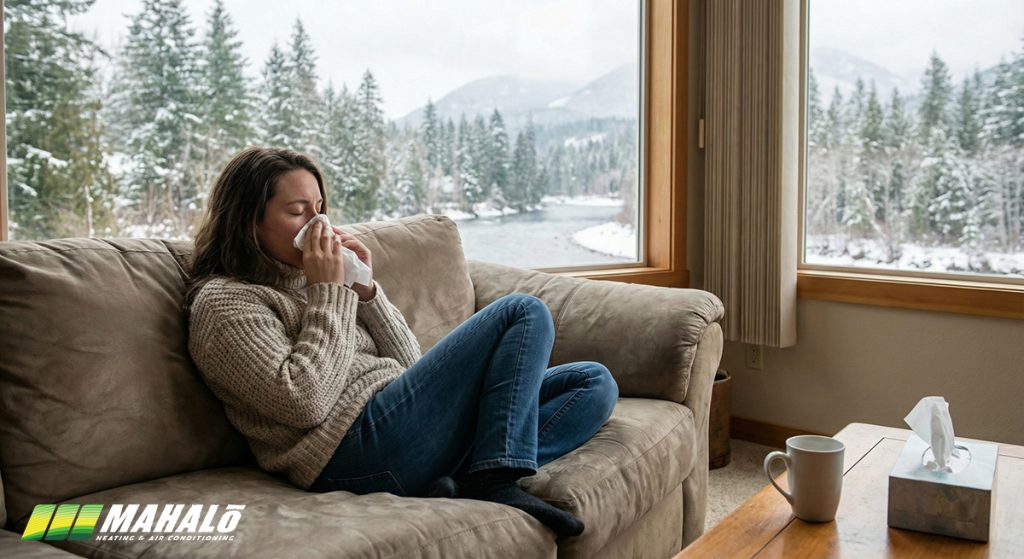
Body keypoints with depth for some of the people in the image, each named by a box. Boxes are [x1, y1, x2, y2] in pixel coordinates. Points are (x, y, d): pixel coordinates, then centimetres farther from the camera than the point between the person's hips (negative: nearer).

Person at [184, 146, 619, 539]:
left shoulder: (305, 280, 24)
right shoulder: (224, 301, -1)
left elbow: (407, 364, 18)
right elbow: (304, 402, -17)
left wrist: (366, 289, 4)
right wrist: (327, 292, -10)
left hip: (404, 422, 9)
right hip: (360, 444, -9)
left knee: (594, 382, 2)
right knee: (524, 311, -11)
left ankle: (462, 483, -18)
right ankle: (496, 481, -19)